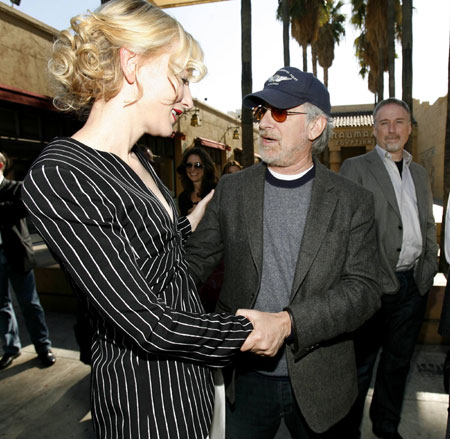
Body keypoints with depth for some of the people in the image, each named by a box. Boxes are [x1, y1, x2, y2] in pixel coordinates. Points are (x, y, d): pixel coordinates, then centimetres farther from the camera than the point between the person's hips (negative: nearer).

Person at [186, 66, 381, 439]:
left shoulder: (353, 202, -6)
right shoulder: (231, 189, -1)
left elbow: (364, 289, -12)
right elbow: (196, 259, 0)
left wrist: (287, 321, -26)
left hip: (319, 383, 0)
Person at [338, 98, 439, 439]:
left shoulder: (420, 173, 15)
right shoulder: (355, 168, -4)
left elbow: (428, 227, 19)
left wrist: (429, 269, 9)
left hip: (414, 284, 6)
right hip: (375, 284, -6)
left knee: (398, 360, 19)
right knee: (361, 365, 6)